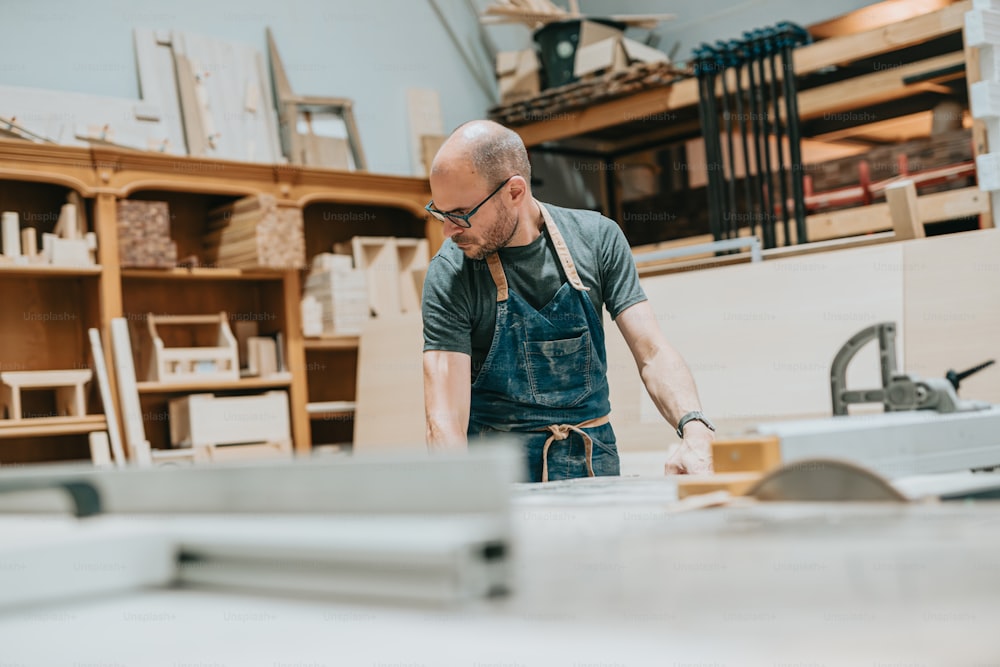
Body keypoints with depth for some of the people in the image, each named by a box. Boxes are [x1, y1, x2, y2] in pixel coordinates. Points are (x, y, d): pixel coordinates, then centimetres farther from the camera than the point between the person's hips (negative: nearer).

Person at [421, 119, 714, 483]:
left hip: (591, 466, 2)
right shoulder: (449, 275, -11)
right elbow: (445, 420, -17)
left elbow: (652, 353, -6)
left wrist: (695, 431, -25)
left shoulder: (597, 238, -2)